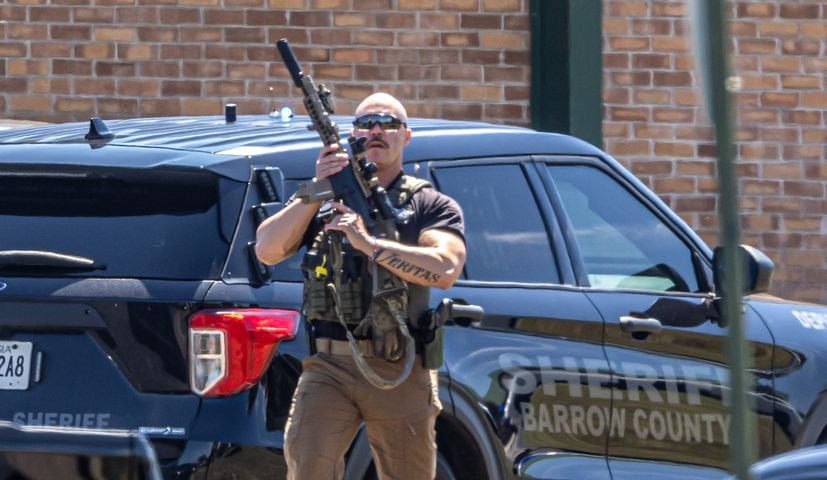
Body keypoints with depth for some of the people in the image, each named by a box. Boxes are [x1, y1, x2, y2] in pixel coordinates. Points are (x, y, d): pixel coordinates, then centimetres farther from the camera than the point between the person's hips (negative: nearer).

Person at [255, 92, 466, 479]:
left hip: (401, 375, 0)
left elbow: (445, 269, -11)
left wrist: (367, 242, -17)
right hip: (329, 367, 1)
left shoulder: (433, 206, 8)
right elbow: (267, 251, 1)